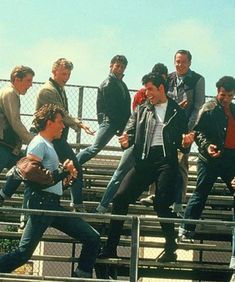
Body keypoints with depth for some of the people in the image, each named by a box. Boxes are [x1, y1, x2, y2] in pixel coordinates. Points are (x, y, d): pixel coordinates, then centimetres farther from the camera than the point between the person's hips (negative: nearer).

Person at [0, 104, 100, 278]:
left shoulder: (49, 145, 22)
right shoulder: (39, 143, -7)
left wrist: (66, 171, 12)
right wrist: (62, 171, -13)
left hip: (54, 205, 10)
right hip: (43, 203, -10)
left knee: (92, 239, 5)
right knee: (24, 253, -13)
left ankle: (82, 276, 9)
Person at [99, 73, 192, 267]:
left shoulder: (177, 112, 10)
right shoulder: (142, 109, 16)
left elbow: (181, 143, 11)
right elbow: (131, 130, 11)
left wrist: (185, 143, -12)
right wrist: (127, 140, -11)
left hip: (166, 160, -3)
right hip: (144, 160, 3)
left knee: (162, 204, -15)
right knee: (120, 197, -9)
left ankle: (170, 249, 3)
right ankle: (110, 248, -3)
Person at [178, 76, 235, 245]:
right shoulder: (209, 109, -2)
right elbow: (198, 131, -9)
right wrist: (207, 146, -24)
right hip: (211, 158, -6)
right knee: (201, 194, -5)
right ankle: (186, 230, -1)